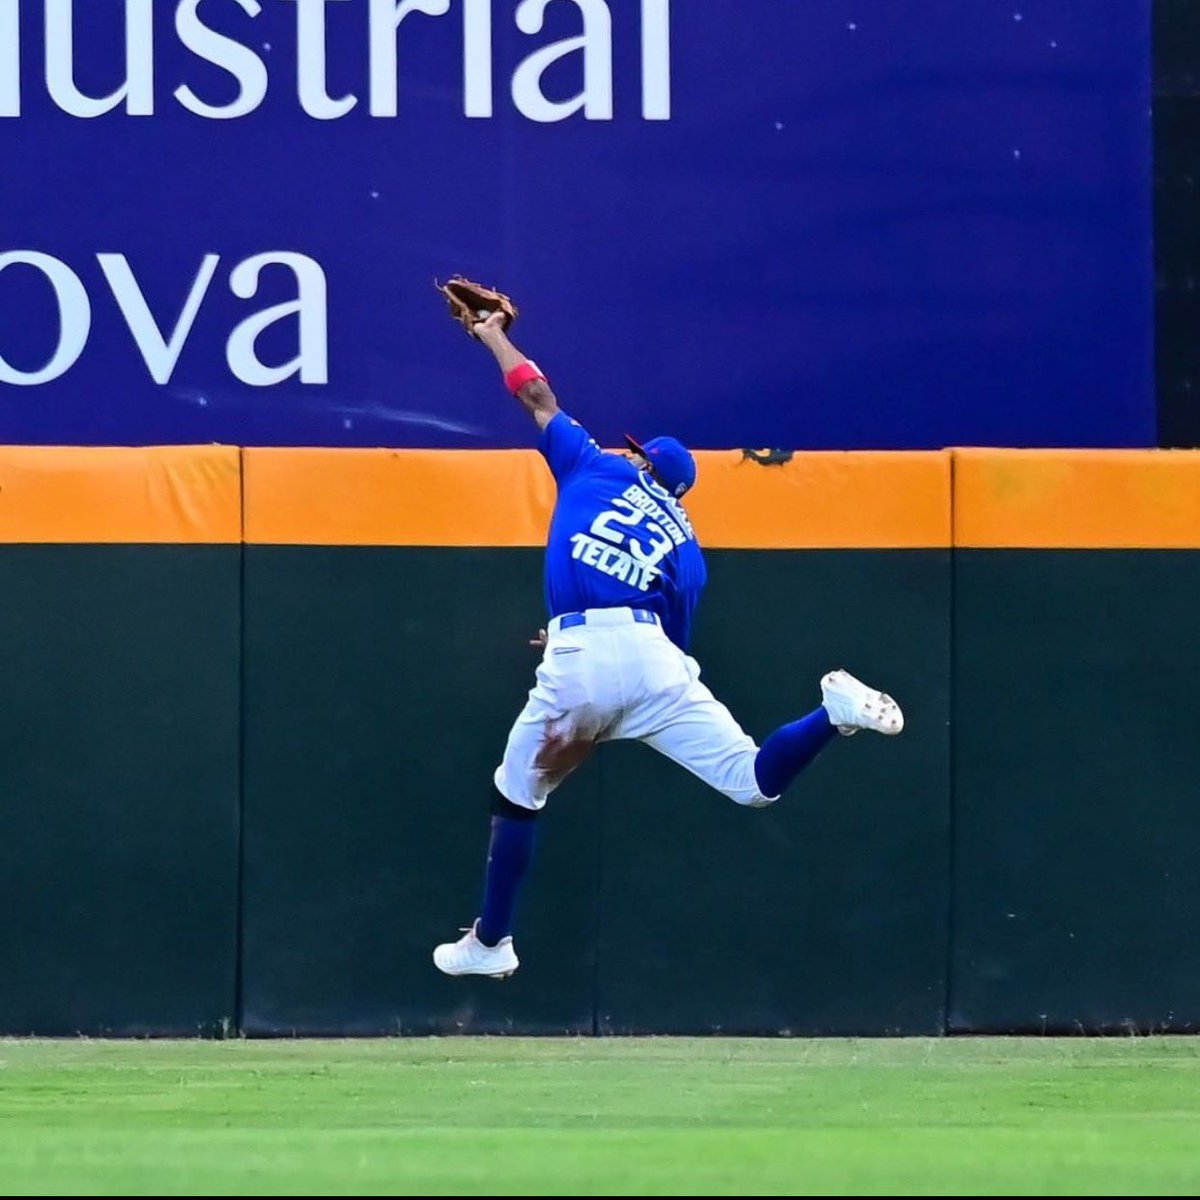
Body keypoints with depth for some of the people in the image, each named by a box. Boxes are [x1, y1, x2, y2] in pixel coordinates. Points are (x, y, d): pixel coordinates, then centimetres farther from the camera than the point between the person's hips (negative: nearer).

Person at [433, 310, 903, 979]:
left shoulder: (596, 468, 20)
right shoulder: (686, 546, 25)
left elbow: (539, 399, 30)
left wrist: (494, 336, 47)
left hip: (575, 657, -1)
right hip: (651, 653, 2)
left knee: (518, 797, 20)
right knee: (754, 783, -3)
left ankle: (490, 943, 27)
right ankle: (835, 712, -28)